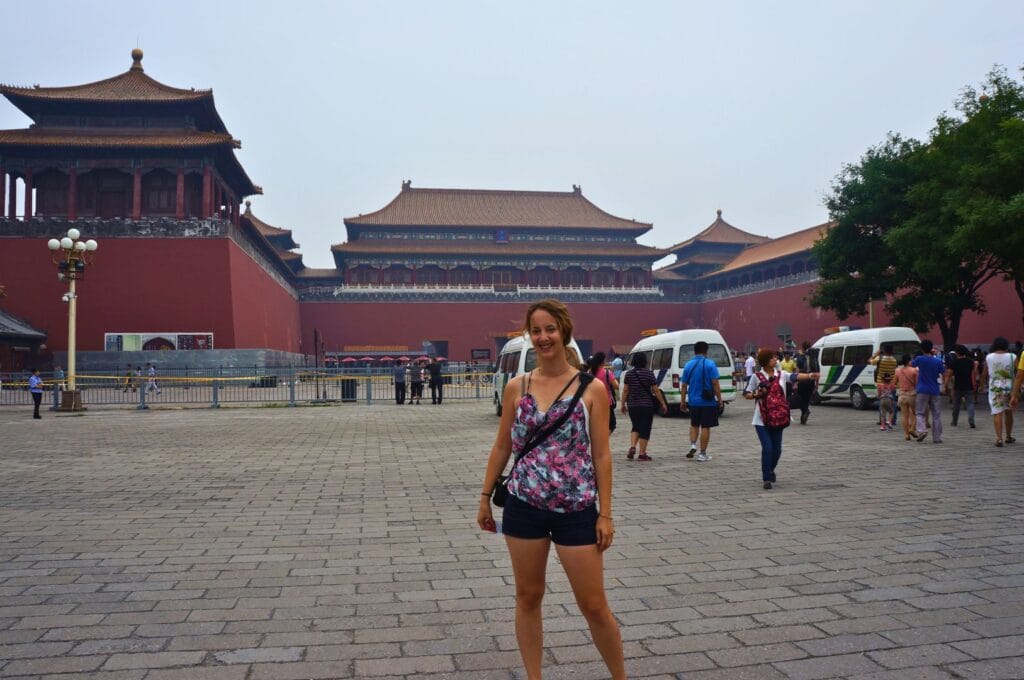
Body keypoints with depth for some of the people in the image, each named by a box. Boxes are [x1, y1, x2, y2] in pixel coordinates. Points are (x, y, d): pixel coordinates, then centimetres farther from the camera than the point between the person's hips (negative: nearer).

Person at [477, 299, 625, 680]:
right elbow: (502, 446, 8)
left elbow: (601, 454, -4)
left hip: (577, 509, -2)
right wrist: (485, 497, 9)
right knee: (528, 597, 13)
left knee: (593, 605, 6)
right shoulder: (516, 387, 2)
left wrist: (605, 513, -6)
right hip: (524, 505, 3)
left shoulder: (592, 388, -5)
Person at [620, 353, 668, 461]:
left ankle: (632, 447, -1)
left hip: (632, 406, 3)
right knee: (644, 430, 3)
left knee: (635, 427, 19)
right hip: (647, 406, -3)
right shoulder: (649, 374, -7)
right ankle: (642, 454, 4)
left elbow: (625, 390, 2)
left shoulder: (629, 374, 1)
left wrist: (623, 404, 11)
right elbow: (656, 391, -5)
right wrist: (663, 404, 3)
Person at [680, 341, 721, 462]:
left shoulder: (688, 365, 4)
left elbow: (683, 385, 6)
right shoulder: (710, 364, -7)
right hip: (708, 402, -3)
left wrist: (683, 402, 13)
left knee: (694, 424, 22)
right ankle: (702, 454, 7)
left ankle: (693, 445, 4)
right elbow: (715, 383, -13)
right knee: (705, 427, 4)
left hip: (693, 401, 3)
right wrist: (719, 398, -5)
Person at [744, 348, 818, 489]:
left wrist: (809, 376, -28)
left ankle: (770, 471, 35)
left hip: (777, 418, 3)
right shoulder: (756, 376, -1)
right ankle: (766, 479, -1)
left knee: (777, 449, 7)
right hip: (762, 420, -3)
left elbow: (795, 376, -12)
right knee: (767, 448, -11)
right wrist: (757, 395, -15)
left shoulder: (781, 374, 5)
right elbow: (746, 394, 4)